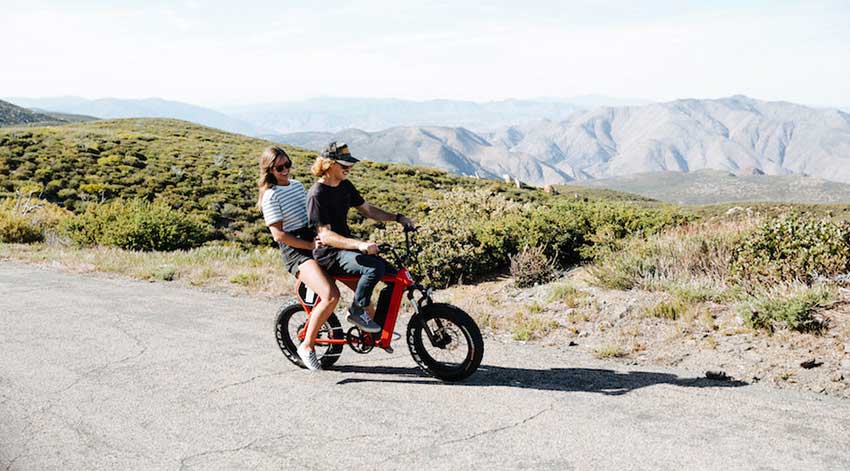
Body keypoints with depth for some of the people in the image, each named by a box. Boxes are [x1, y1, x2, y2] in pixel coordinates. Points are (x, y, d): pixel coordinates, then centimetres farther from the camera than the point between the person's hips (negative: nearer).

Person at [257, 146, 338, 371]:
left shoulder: (297, 185, 15)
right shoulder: (271, 196, -8)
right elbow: (278, 234, -14)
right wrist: (310, 245, -16)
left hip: (314, 242, 8)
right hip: (295, 251, -8)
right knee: (331, 296, -26)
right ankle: (307, 346, -10)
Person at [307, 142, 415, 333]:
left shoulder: (345, 186, 9)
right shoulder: (317, 195, -18)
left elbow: (366, 209, 19)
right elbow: (325, 235, -26)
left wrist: (398, 217, 6)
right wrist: (359, 244, -39)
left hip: (348, 247, 9)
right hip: (329, 254, -9)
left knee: (393, 274, -3)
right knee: (375, 267, -30)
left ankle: (381, 326, 10)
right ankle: (357, 311, -9)